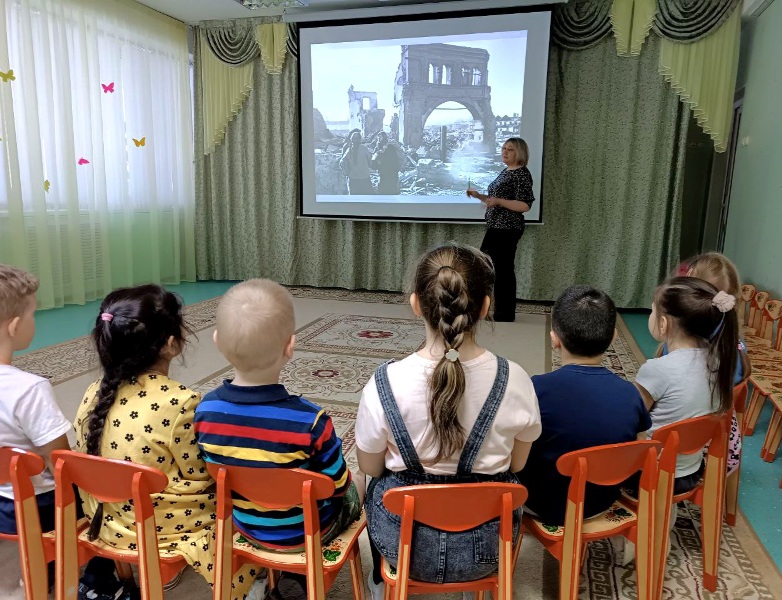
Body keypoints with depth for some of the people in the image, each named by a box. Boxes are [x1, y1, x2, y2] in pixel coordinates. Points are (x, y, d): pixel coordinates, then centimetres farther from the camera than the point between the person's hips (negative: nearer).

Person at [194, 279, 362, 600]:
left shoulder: (205, 410, -20)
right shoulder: (310, 421, -34)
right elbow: (338, 485, -19)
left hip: (246, 525, 5)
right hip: (305, 532, -5)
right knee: (357, 488, 25)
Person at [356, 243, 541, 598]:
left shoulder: (385, 383, -24)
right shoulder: (515, 381, -20)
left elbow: (370, 468, -8)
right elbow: (516, 465, -3)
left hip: (404, 543, -1)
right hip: (487, 545, 2)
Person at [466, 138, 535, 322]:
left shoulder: (522, 174, -10)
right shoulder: (505, 172, 18)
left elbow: (525, 205, -18)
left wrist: (498, 201, -27)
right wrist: (479, 195, 11)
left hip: (507, 229, -10)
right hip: (495, 228, 10)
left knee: (503, 271, -6)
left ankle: (505, 315, 3)